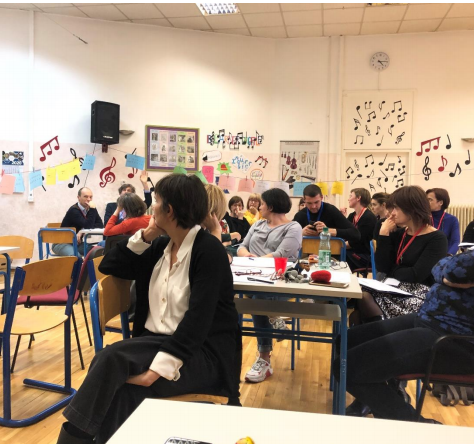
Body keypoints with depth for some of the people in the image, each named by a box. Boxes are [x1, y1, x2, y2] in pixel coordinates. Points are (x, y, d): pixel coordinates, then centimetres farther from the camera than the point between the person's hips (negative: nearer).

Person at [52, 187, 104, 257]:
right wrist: (92, 209, -28)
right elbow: (88, 226, -28)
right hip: (63, 243, -6)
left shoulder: (91, 209, 2)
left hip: (77, 242, 6)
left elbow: (100, 225, -6)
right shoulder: (74, 210, -18)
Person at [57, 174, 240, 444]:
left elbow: (198, 318, -21)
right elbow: (109, 267, 14)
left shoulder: (209, 250, -13)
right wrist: (145, 236, 2)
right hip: (156, 340, 6)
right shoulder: (161, 246, 9)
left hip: (201, 353, -6)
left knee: (111, 361, -28)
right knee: (117, 386, -27)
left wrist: (160, 368, -29)